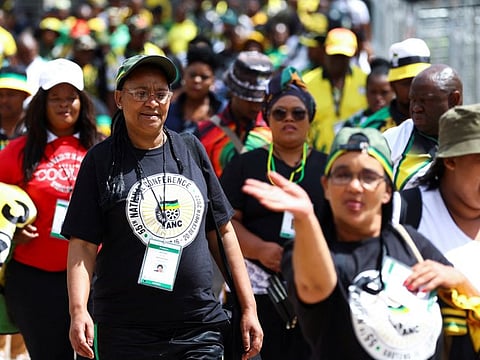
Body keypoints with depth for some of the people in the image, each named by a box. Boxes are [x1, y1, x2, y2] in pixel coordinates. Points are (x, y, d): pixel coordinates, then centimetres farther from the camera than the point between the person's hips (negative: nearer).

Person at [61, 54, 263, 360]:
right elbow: (83, 245, -3)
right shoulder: (101, 160, 2)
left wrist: (249, 308, 10)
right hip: (125, 331, -2)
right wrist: (78, 311, -17)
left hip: (200, 328, 2)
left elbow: (222, 231, 14)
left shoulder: (191, 150, 11)